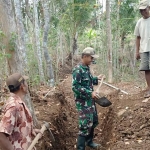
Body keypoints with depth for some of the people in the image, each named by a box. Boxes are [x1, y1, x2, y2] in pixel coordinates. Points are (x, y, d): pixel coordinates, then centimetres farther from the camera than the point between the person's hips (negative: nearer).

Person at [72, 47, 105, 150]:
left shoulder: (87, 68, 8)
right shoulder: (78, 70, -19)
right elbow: (75, 87, -23)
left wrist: (96, 79, 8)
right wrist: (90, 93, -25)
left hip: (90, 100, 9)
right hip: (83, 102, -9)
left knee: (94, 121, 19)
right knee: (86, 124, -7)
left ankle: (89, 141, 38)